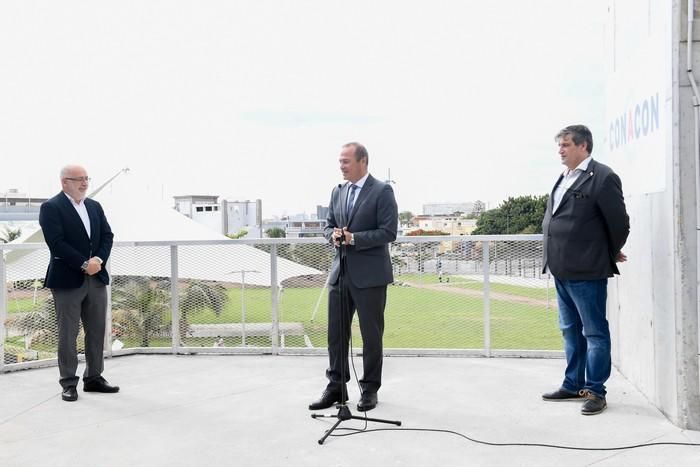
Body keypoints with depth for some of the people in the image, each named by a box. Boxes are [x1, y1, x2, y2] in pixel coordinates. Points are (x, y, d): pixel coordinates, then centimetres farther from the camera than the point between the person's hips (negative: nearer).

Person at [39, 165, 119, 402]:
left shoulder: (95, 206, 14)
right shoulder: (51, 207, -6)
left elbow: (107, 236, 9)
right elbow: (56, 243, -15)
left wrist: (98, 259, -8)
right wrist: (84, 264, -17)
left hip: (96, 278, 6)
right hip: (67, 280, -6)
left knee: (97, 331, 10)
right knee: (68, 334, 1)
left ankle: (93, 378, 21)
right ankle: (69, 383, 10)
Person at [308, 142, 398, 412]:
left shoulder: (382, 192, -7)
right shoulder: (338, 192, 13)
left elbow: (388, 232, -13)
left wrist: (354, 238, -21)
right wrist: (333, 235, -6)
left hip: (370, 275, -6)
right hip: (340, 272, 6)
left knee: (371, 335, 5)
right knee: (336, 332, 8)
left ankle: (370, 389, 18)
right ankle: (336, 387, 18)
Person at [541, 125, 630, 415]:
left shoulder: (602, 177, -10)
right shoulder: (563, 179, 14)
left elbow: (619, 223, -7)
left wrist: (610, 256, 5)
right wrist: (555, 260, 16)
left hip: (587, 272, -9)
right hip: (562, 271, 9)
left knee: (594, 333, 3)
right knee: (570, 331, 17)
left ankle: (595, 391, 12)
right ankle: (573, 385, 29)